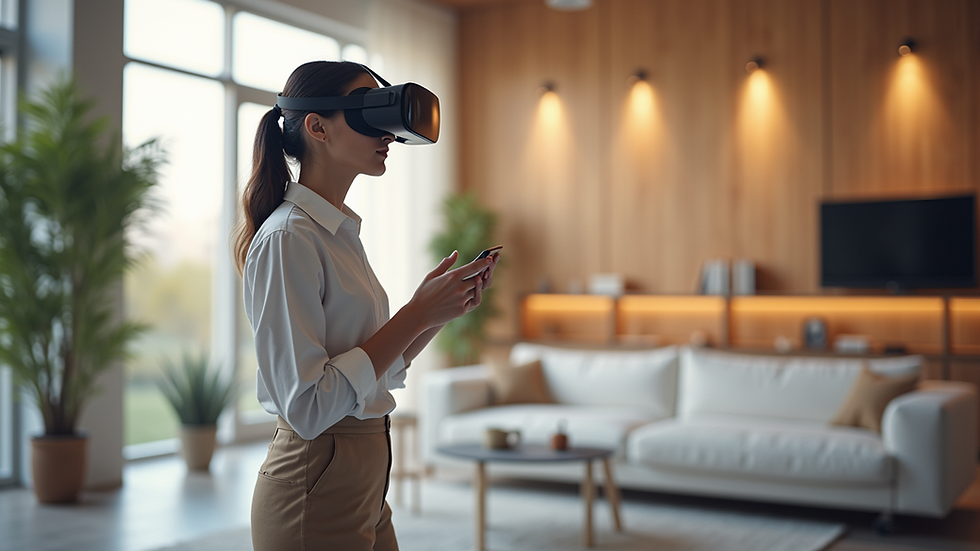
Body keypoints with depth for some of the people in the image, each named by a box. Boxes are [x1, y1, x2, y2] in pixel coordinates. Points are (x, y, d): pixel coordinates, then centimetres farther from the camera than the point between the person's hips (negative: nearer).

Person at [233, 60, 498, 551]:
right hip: (314, 491, -9)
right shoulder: (287, 238, -18)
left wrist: (442, 311, 0)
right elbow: (306, 406, -24)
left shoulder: (340, 232, 10)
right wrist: (416, 315, -21)